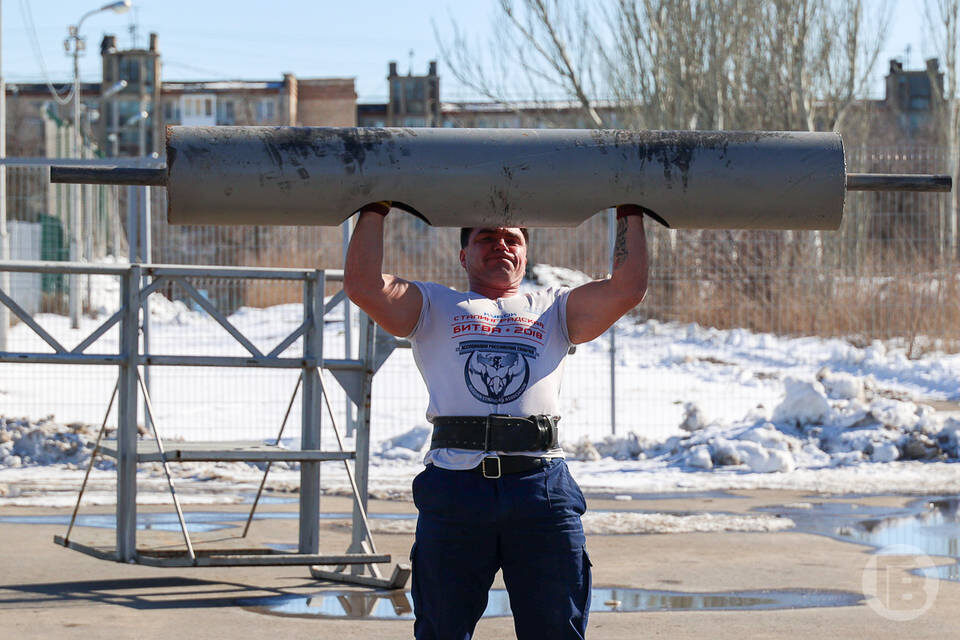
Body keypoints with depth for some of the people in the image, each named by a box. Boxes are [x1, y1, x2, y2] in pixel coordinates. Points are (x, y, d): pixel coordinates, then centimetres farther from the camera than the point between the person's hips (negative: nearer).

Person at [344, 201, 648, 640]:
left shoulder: (554, 310, 25)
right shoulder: (434, 307, 21)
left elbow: (627, 288, 13)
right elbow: (364, 286, 6)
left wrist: (629, 214, 18)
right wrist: (375, 210, 11)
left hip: (543, 487, 1)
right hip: (454, 487, -1)